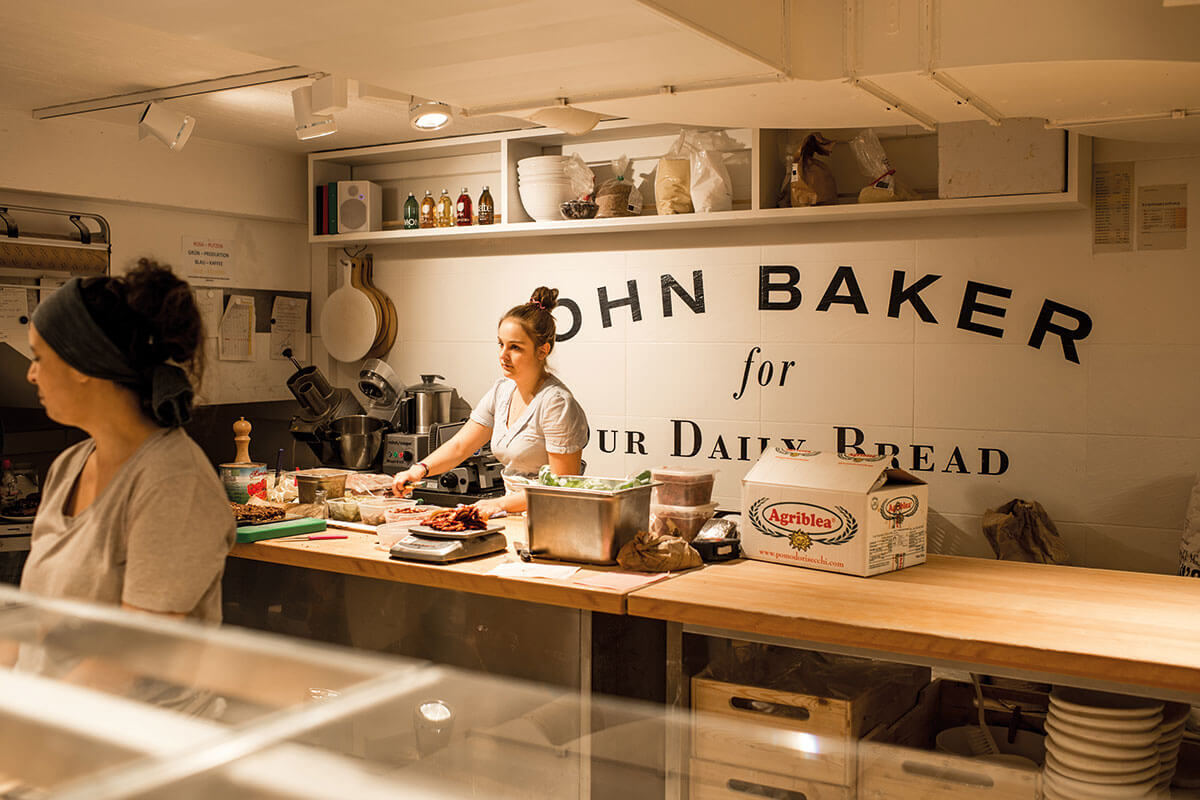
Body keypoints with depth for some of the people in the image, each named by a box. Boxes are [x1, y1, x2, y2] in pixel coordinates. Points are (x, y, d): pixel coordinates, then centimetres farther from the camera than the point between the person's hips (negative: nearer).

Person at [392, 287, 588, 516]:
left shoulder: (557, 402, -16)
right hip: (514, 518, 7)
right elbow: (459, 446, 12)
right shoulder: (502, 390, 9)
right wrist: (420, 469, -5)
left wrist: (501, 504, -16)